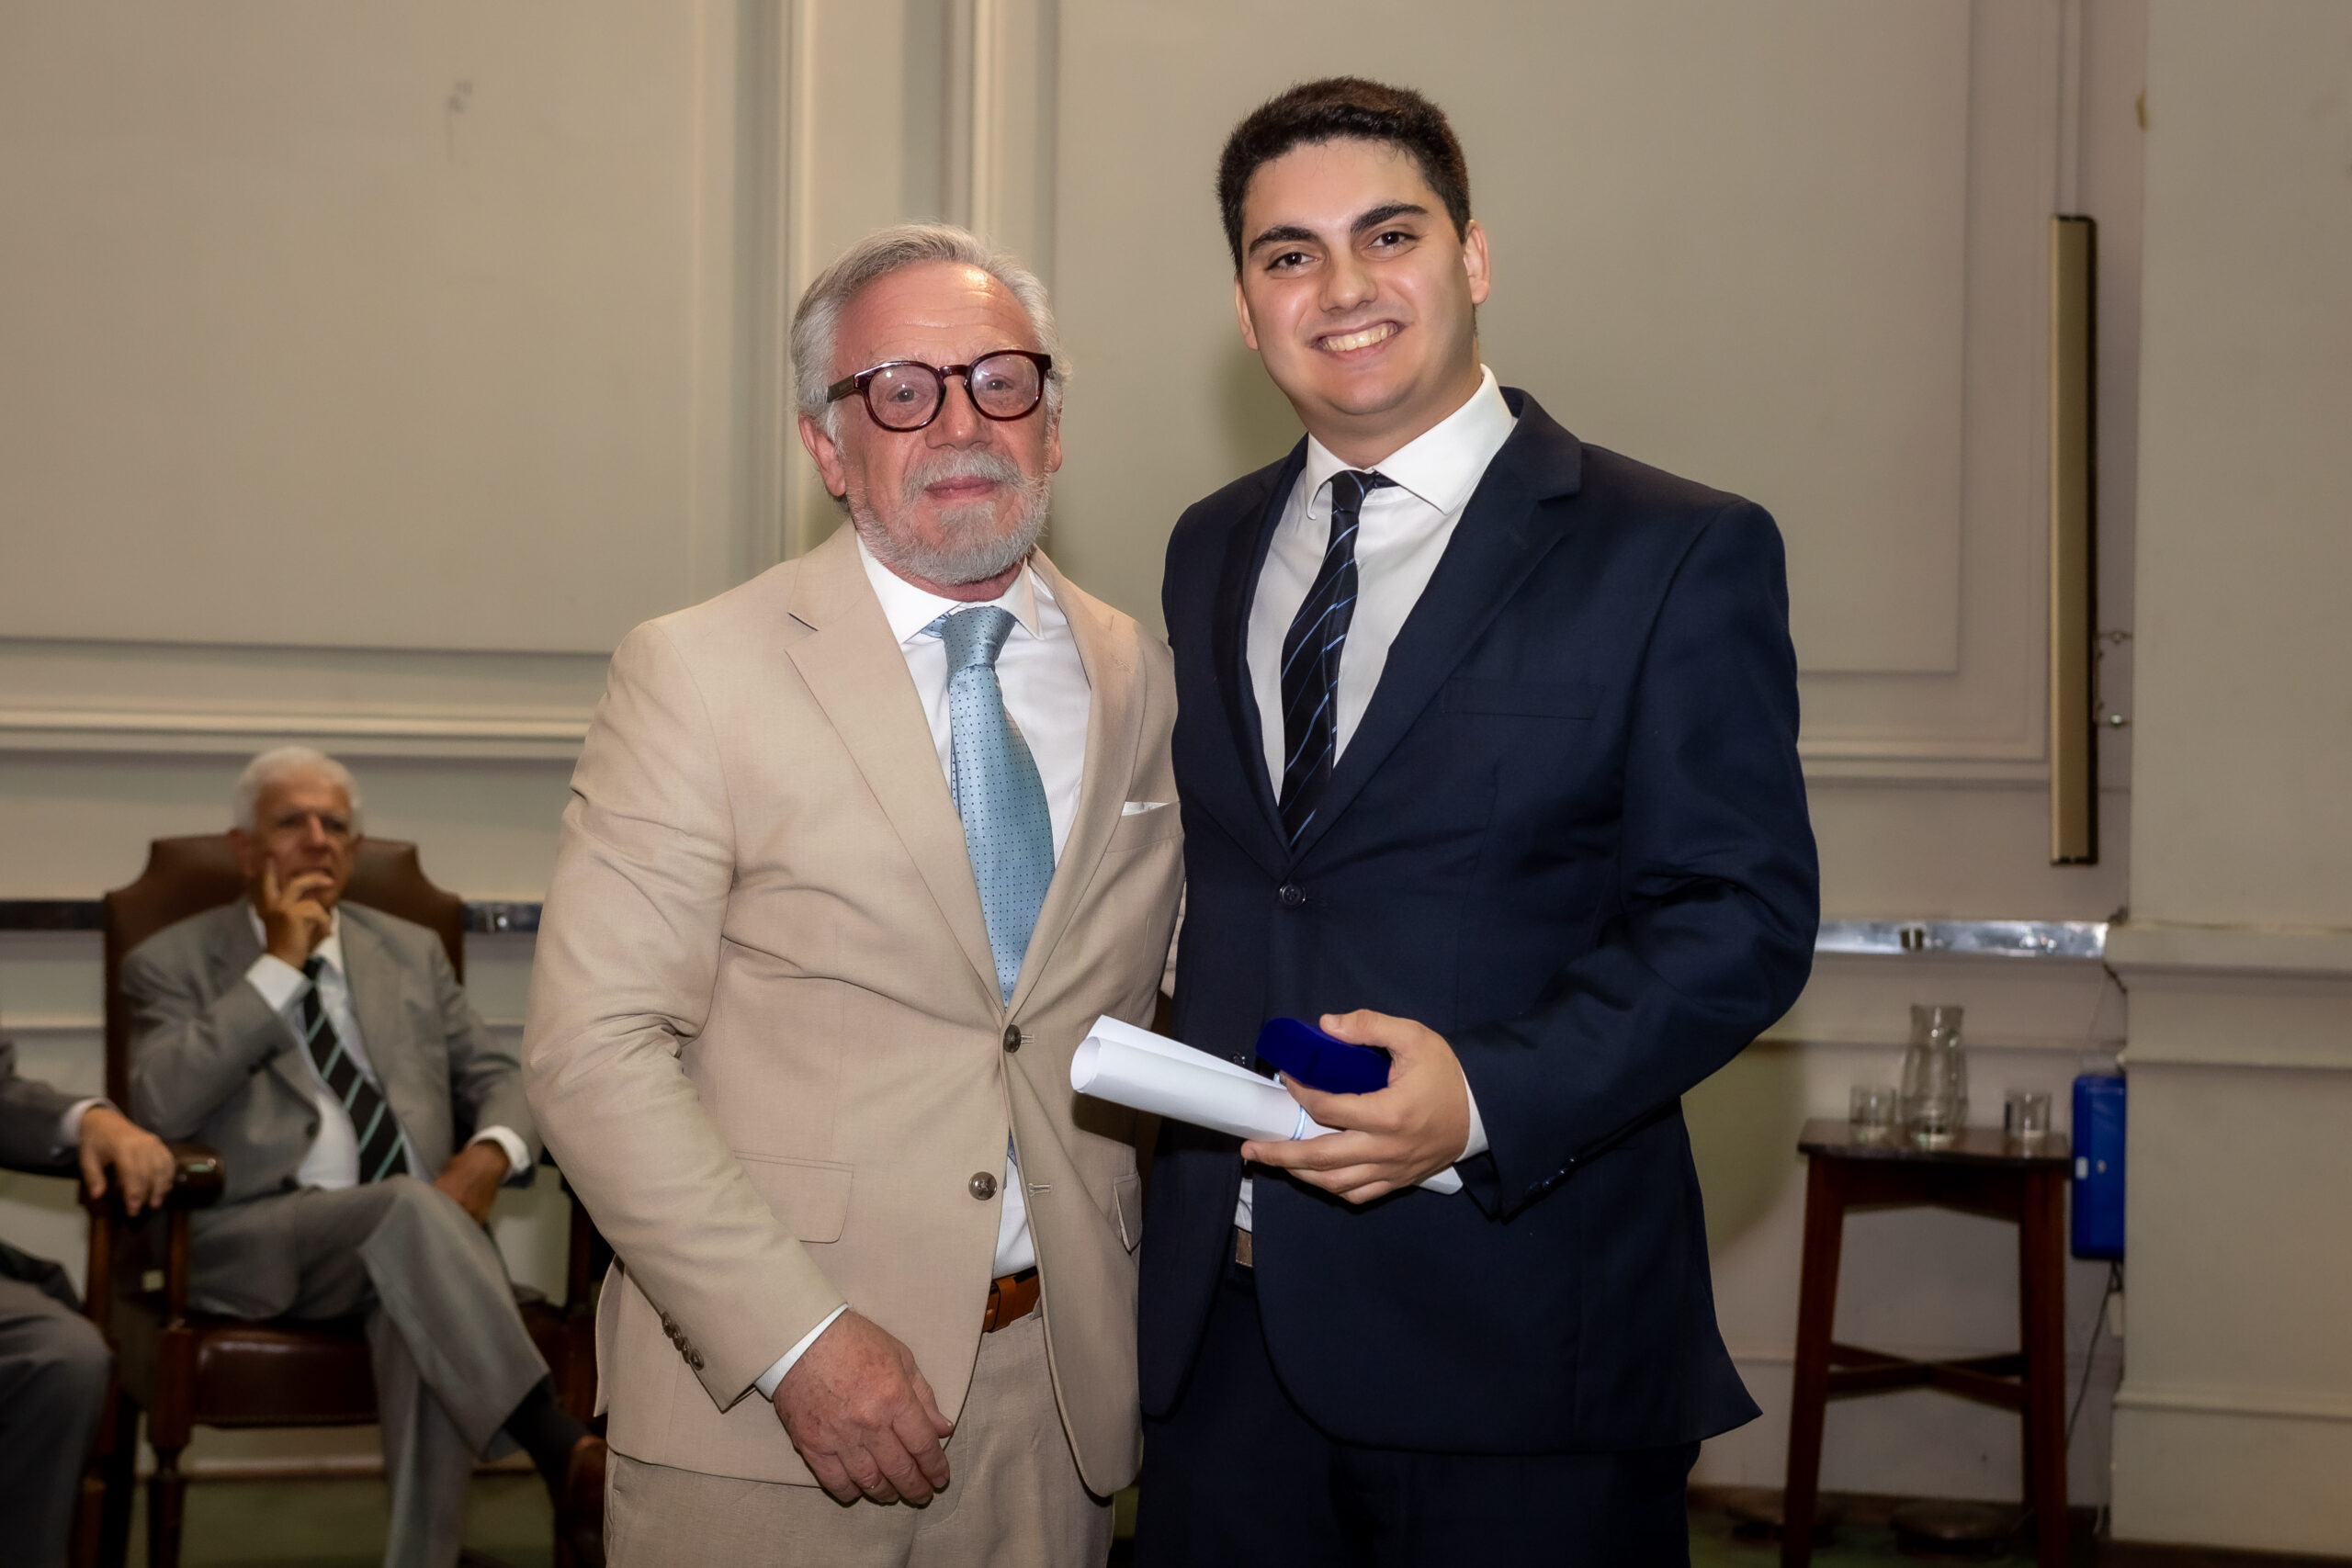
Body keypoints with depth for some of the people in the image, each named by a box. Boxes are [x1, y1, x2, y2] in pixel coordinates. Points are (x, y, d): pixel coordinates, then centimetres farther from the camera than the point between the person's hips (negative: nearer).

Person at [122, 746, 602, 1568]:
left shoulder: (412, 952, 23)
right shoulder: (172, 963, 10)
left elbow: (496, 1078, 22)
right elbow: (160, 1105, -8)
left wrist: (492, 1153, -4)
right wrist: (280, 965, -7)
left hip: (414, 1226, 4)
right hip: (254, 1243, -3)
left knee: (430, 1314, -35)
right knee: (412, 1209, -36)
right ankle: (562, 1453, -43)